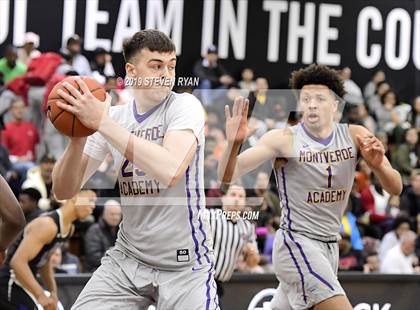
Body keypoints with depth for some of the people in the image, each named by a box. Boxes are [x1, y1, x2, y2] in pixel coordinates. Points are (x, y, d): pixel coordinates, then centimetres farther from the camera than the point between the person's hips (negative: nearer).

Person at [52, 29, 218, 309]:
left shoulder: (185, 105, -11)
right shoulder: (114, 116, 2)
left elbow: (170, 171, -31)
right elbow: (64, 191, -1)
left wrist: (103, 123, -28)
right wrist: (78, 139, -20)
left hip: (185, 265, -4)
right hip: (128, 257, 4)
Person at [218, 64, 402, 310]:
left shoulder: (355, 136, 0)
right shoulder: (284, 139, -10)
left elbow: (396, 188, 0)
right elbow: (228, 177, -14)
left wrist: (378, 166, -22)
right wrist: (234, 143, -34)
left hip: (330, 247, 6)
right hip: (296, 243, -6)